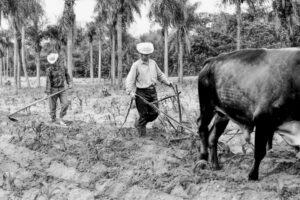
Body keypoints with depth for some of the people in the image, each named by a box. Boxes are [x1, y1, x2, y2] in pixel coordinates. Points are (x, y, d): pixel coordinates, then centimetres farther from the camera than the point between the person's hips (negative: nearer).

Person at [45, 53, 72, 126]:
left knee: (65, 104, -11)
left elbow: (66, 75, 19)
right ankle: (53, 119, 19)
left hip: (62, 89, 3)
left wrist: (69, 83, 6)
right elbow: (48, 82, -17)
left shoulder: (62, 67, 1)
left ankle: (60, 119, 3)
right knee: (53, 106, 2)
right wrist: (48, 93, -23)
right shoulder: (49, 70, -13)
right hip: (53, 89, -3)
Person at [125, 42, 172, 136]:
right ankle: (141, 128, 23)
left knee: (155, 113, 5)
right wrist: (130, 91, -22)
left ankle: (139, 124, 29)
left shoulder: (153, 63, 10)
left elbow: (160, 75, 23)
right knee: (143, 114, -1)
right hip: (141, 93, -5)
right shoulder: (136, 65, -7)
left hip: (153, 91, 6)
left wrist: (167, 82, 13)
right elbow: (129, 80, -11)